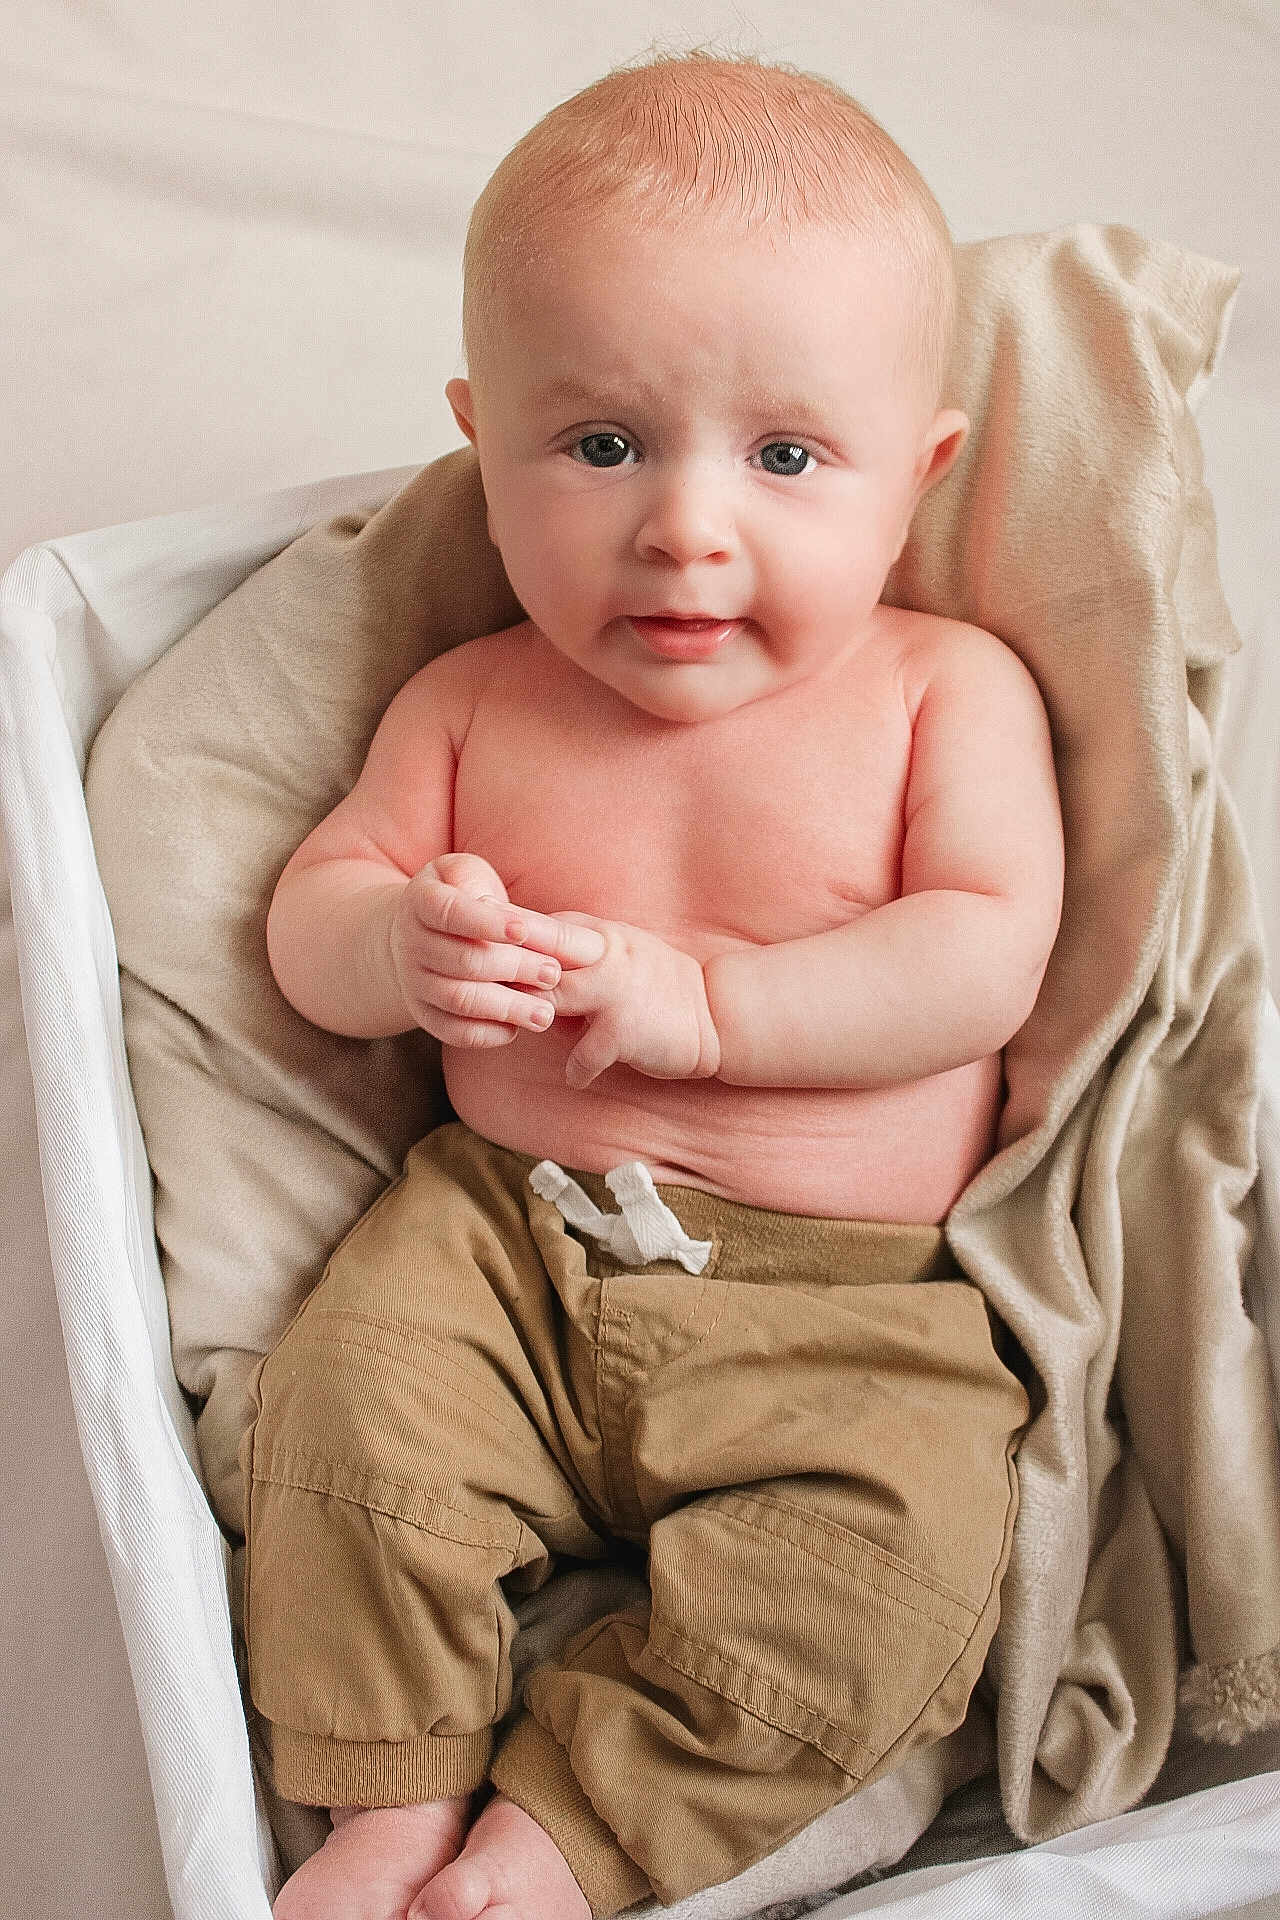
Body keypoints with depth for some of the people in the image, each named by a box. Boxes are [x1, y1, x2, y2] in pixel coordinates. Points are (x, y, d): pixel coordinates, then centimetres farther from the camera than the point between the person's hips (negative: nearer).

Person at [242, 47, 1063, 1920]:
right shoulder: (474, 701, 6)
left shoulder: (948, 689, -1)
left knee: (890, 1560, -24)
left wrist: (702, 1002, -19)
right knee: (348, 1413, -21)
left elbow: (985, 954, -10)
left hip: (851, 1303, -2)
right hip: (501, 1235, 2)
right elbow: (310, 909, 9)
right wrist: (405, 949, -16)